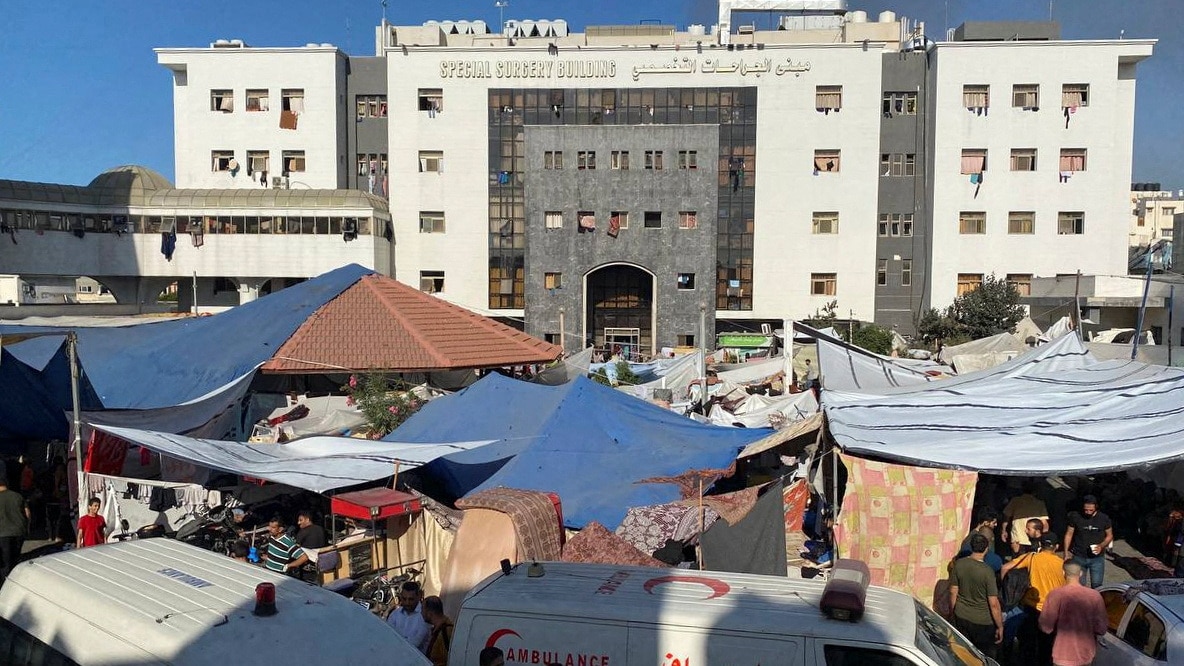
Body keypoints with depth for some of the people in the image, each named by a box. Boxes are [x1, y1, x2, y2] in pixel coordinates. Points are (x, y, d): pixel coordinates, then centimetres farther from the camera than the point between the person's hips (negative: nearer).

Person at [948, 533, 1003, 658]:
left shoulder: (959, 564, -8)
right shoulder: (987, 571, -21)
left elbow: (953, 592, 2)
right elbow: (994, 604, -18)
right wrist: (1000, 626, -6)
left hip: (961, 617, 4)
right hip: (983, 621, -4)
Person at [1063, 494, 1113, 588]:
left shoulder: (1104, 518, -5)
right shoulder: (1075, 517, -6)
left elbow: (1109, 535, 6)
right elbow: (1069, 534, 2)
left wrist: (1101, 546, -13)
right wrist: (1066, 552, -4)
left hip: (1097, 558, 0)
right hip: (1079, 557, 0)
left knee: (1097, 586, 0)